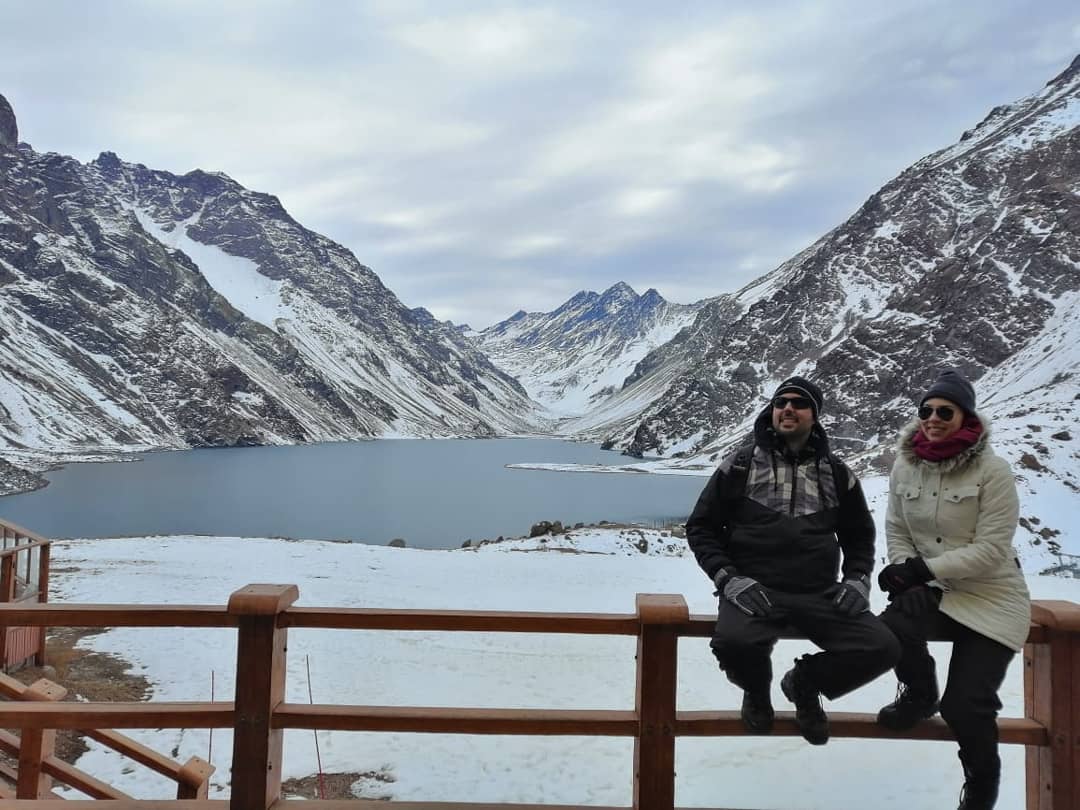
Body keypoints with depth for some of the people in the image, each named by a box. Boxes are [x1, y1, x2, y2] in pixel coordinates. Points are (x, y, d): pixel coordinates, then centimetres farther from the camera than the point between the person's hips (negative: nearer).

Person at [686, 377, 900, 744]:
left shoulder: (836, 473, 13)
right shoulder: (740, 465, 5)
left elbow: (859, 534, 25)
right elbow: (701, 527, 6)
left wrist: (857, 579, 5)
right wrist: (728, 578, -9)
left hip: (819, 594, 3)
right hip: (754, 590, -3)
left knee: (881, 648, -20)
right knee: (733, 644, -34)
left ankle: (805, 682, 12)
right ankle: (757, 688, 6)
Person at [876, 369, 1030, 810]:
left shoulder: (992, 469, -14)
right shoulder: (905, 465, -1)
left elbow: (991, 549, -18)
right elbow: (896, 532, 5)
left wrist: (923, 568, -23)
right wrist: (905, 574, -14)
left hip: (990, 596, -3)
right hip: (931, 590, 3)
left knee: (964, 706, -11)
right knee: (891, 628, -30)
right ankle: (919, 693, 6)